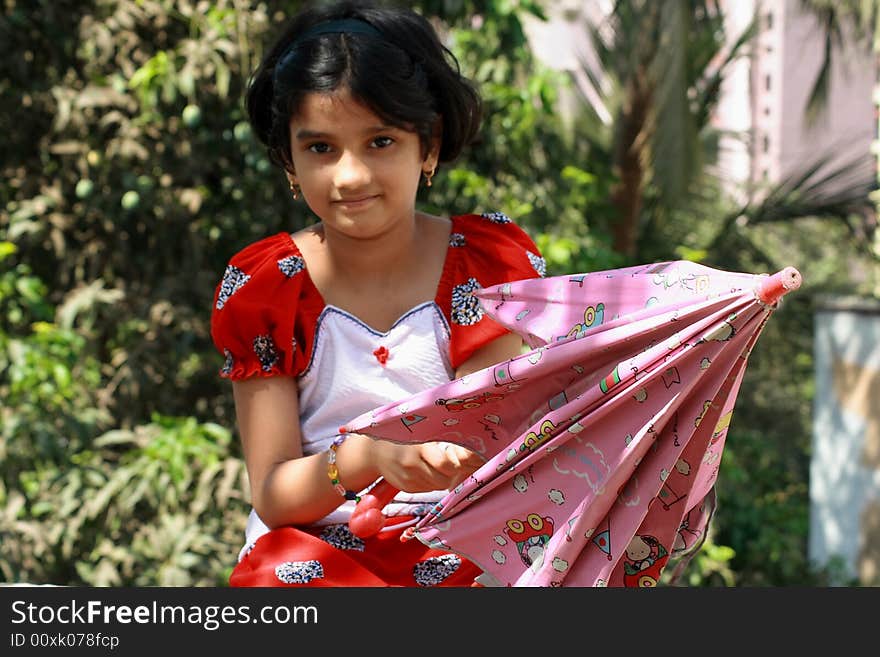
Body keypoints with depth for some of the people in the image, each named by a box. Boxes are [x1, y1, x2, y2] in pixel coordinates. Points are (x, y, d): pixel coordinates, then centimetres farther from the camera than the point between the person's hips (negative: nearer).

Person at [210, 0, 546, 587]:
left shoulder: (493, 259, 2)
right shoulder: (260, 287, 1)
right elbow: (271, 496, -4)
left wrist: (460, 450, -29)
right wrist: (368, 457, -26)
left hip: (467, 550, 0)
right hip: (316, 552, 0)